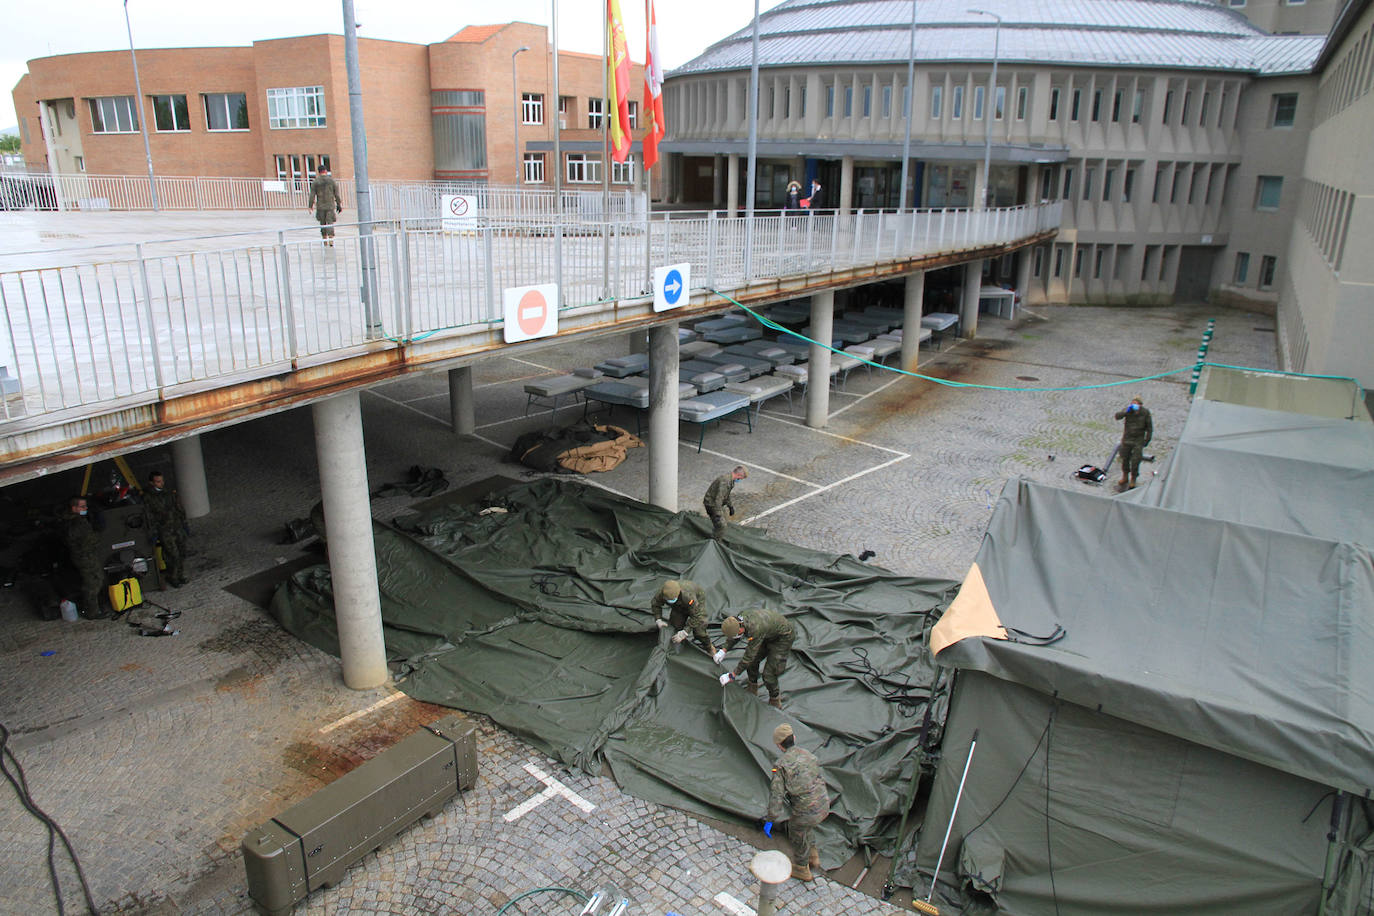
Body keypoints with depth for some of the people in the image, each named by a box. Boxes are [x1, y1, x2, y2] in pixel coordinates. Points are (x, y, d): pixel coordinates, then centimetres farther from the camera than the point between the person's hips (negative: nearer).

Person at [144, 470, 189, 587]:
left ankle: (179, 574, 27)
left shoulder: (170, 493, 5)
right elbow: (149, 517, -9)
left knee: (181, 553, 10)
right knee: (173, 555, -7)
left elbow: (180, 509, 14)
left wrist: (184, 524, 15)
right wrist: (153, 533, -10)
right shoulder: (147, 498, -10)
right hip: (164, 531, -5)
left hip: (178, 527, 5)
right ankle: (173, 578, 10)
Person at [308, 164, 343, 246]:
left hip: (320, 206, 1)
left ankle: (325, 241, 17)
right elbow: (337, 194, 0)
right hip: (330, 206, -1)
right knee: (330, 223, -3)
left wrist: (310, 206, 3)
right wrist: (339, 205, 7)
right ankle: (331, 240, -18)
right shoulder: (332, 180, -1)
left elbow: (312, 195, -3)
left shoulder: (315, 182, 0)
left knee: (323, 224, 13)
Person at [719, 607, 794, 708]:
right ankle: (753, 689, 34)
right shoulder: (741, 618, -16)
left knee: (768, 673, -8)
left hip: (783, 637, -8)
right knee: (753, 660, 13)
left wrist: (732, 676, -24)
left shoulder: (755, 630, -40)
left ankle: (775, 702, 14)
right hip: (769, 634, 8)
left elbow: (748, 657, -31)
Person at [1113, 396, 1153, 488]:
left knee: (1135, 460, -1)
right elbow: (1117, 416, -22)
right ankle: (1125, 477, 32)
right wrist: (1126, 411, -36)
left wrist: (1147, 440, -2)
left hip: (1138, 441, -2)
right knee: (1125, 458, 12)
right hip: (1127, 439, 2)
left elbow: (1149, 427, 0)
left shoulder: (1145, 412, -9)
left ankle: (1133, 480, 16)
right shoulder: (1128, 410, -8)